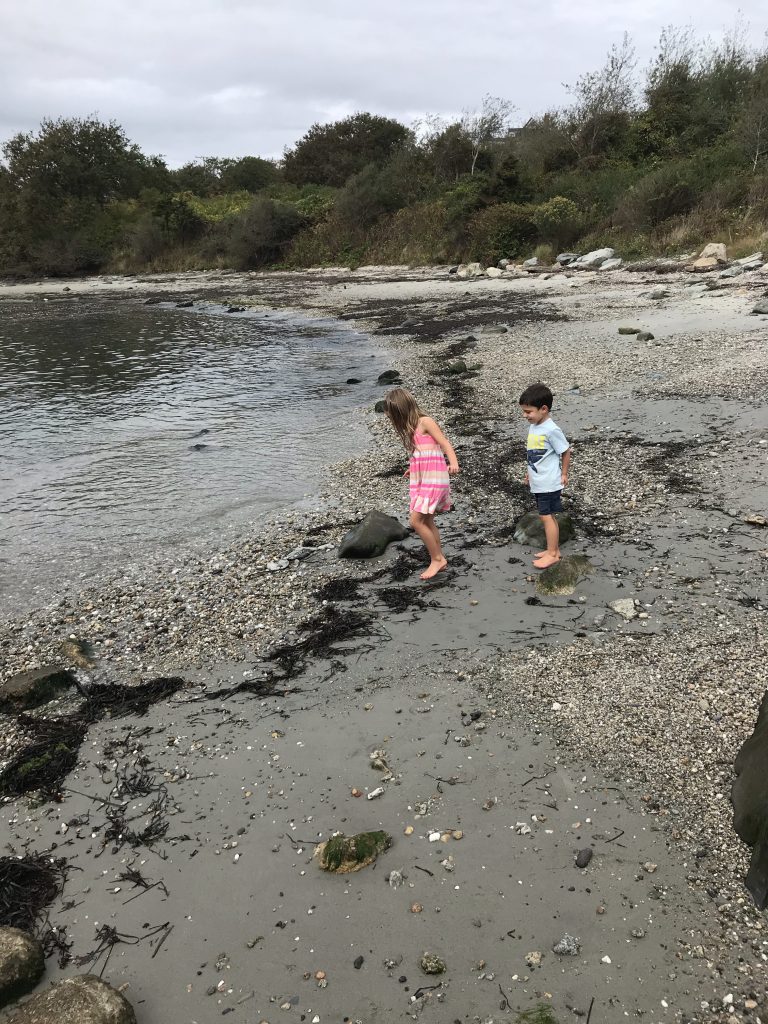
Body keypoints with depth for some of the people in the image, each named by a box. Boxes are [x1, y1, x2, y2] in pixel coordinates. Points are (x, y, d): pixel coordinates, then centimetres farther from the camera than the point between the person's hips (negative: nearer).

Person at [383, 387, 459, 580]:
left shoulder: (425, 422, -10)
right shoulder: (411, 428, 13)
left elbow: (445, 443, -15)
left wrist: (454, 463, -32)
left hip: (433, 479, -9)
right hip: (421, 479, 9)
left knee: (416, 521, -11)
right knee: (427, 522, 12)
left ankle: (437, 559, 2)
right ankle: (439, 559, 21)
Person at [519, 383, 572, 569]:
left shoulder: (551, 430, -20)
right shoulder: (533, 426, 6)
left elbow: (566, 451, -12)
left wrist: (564, 474, -6)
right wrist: (530, 472, 18)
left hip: (549, 483, -8)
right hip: (538, 482, 8)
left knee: (547, 516, -2)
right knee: (548, 516, 15)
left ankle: (552, 554, 8)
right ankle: (553, 550, 25)